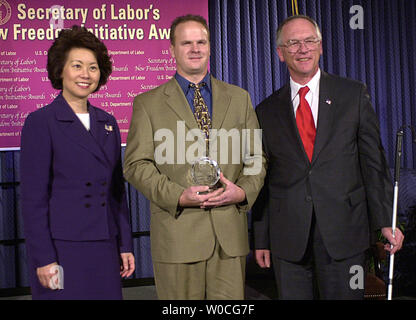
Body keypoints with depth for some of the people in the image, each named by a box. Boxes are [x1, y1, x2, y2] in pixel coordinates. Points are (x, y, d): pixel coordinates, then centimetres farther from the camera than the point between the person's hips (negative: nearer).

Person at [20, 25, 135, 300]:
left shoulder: (108, 123, 11)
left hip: (104, 248, 5)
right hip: (61, 249, -5)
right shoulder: (40, 122, -5)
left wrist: (125, 245, 10)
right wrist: (43, 259, -13)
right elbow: (33, 198, -9)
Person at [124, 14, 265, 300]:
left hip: (230, 232, 2)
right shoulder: (148, 104, 5)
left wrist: (244, 191, -7)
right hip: (177, 233, -2)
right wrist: (178, 196, -14)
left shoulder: (239, 98, 13)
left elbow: (256, 157, 13)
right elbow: (136, 164, 0)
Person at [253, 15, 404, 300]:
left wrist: (385, 220, -2)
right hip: (288, 240, 1)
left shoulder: (354, 95, 5)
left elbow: (373, 160, 3)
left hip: (344, 233, -1)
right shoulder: (267, 111, 8)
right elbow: (263, 179, 8)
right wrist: (261, 239, 7)